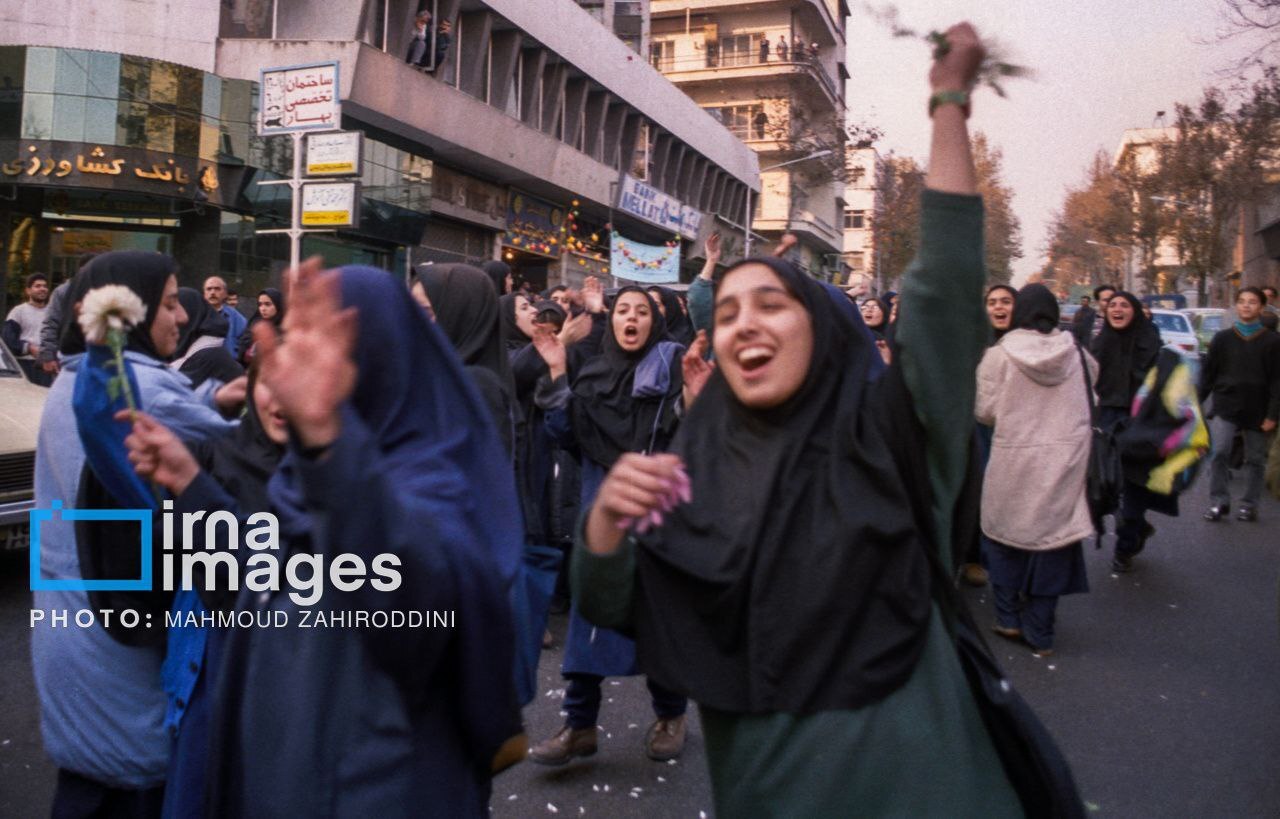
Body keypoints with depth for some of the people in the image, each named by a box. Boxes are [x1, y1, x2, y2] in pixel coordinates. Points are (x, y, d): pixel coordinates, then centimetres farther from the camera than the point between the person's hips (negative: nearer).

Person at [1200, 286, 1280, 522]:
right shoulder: (1222, 338, 5)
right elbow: (1207, 374, 6)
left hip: (1257, 411, 0)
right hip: (1225, 406, 0)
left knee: (1255, 460, 7)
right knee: (1219, 452, -13)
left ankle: (1249, 504, 18)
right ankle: (1219, 502, -3)